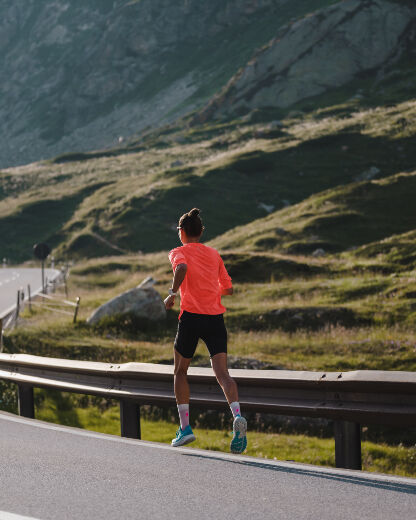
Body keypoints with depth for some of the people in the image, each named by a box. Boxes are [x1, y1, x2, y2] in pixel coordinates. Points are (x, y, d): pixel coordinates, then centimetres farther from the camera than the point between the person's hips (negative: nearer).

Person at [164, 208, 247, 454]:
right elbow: (228, 288, 20)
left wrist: (172, 293, -11)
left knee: (181, 372, 15)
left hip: (192, 316, -3)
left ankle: (185, 427, 10)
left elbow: (181, 268, -21)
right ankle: (237, 416, -34)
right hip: (216, 317, 3)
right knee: (222, 372, -8)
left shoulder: (179, 252, 4)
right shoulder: (214, 254, 18)